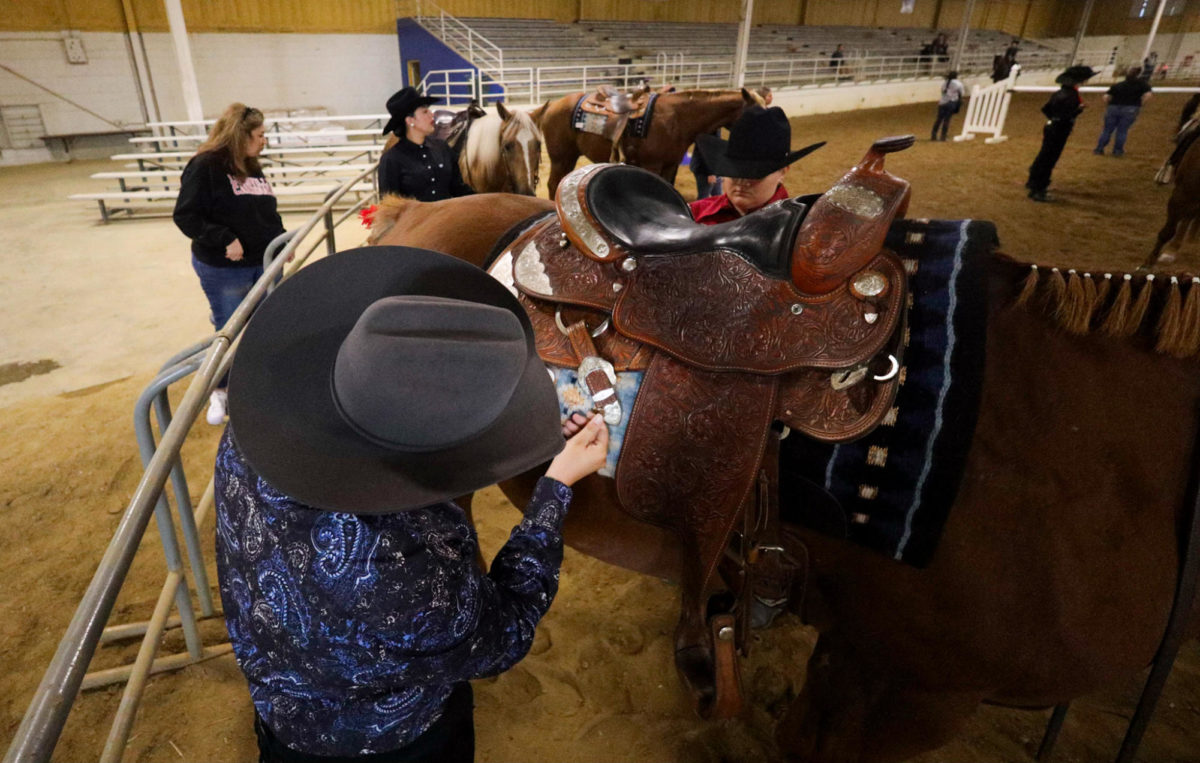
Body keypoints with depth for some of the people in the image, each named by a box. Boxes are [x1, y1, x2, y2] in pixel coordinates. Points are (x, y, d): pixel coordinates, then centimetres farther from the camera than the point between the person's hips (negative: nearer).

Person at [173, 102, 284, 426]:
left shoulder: (252, 167, 10)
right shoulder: (205, 166, -14)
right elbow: (186, 216, -16)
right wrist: (225, 240, -24)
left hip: (264, 264, 7)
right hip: (224, 269, -6)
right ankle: (221, 392, 27)